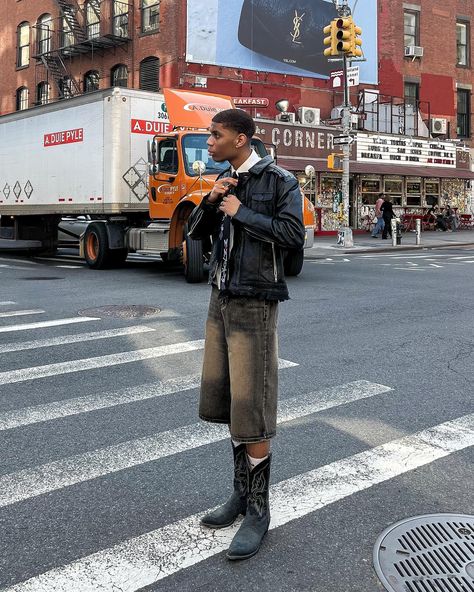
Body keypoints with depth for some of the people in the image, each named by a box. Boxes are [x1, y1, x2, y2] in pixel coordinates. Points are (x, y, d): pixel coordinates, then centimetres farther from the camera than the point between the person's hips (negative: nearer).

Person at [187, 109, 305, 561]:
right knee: (227, 401, 10)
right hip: (221, 299, 7)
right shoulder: (226, 181, 12)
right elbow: (196, 232, 12)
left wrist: (240, 213, -14)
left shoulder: (279, 180, -8)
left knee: (251, 409, -6)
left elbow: (293, 236, -19)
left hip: (255, 303, -7)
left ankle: (258, 510, 6)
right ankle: (241, 492, 24)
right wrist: (211, 201, -6)